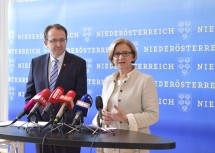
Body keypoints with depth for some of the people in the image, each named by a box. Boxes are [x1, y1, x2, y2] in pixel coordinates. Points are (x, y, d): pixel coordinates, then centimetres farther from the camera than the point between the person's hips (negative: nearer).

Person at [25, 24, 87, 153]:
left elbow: (81, 97, -6)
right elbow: (30, 93, 11)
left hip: (68, 124, -3)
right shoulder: (36, 62, 7)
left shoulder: (78, 63, -3)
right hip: (41, 123, 3)